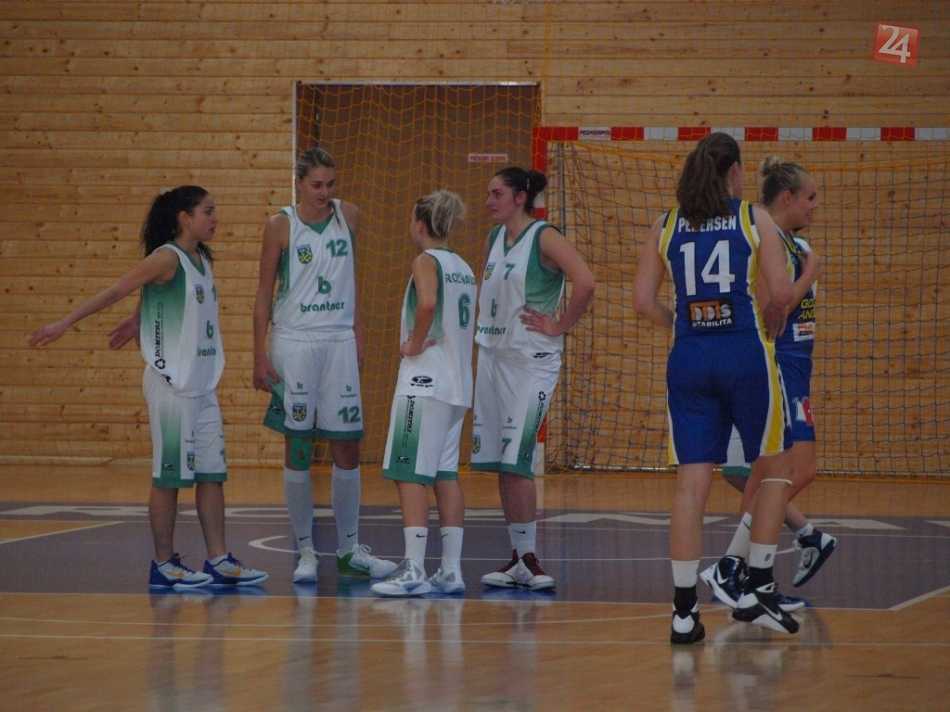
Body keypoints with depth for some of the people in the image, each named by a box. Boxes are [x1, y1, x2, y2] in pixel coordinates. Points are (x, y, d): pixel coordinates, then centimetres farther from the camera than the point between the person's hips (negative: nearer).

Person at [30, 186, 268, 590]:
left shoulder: (201, 259, 11)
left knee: (212, 474, 6)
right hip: (171, 385, -8)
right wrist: (64, 324, -10)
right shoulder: (166, 258, -12)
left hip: (203, 386, 8)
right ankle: (164, 565, 4)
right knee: (170, 475, -2)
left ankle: (219, 561, 9)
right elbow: (114, 293, -10)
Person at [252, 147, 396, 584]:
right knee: (297, 449, 0)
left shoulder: (347, 218, 6)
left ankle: (349, 549, 12)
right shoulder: (280, 226, -4)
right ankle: (305, 551, 7)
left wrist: (357, 336, 15)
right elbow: (264, 293, -1)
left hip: (339, 343, 3)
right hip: (293, 343, -3)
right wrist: (260, 355, -5)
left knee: (347, 447, 3)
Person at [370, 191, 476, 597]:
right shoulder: (463, 268, 15)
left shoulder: (426, 261, -9)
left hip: (425, 380, -8)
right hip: (458, 383, 8)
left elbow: (427, 303, -28)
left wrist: (414, 343, -15)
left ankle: (414, 571, -14)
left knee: (409, 473, -8)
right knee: (445, 475, 11)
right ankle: (451, 571, 10)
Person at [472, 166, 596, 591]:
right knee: (498, 464, 7)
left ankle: (528, 560, -8)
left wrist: (560, 326, -16)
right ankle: (517, 560, 13)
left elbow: (585, 282, -24)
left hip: (531, 360, -8)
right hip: (492, 356, 8)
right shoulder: (494, 239, 11)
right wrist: (483, 329, 15)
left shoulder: (544, 238, -11)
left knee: (516, 462, -13)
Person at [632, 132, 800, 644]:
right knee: (775, 467, 14)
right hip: (745, 353, -3)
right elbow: (781, 293, -7)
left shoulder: (665, 227, 9)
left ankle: (684, 610, -2)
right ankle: (756, 590, 9)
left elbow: (644, 302, 5)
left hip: (688, 357, 3)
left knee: (691, 483, 2)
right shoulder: (753, 219, 1)